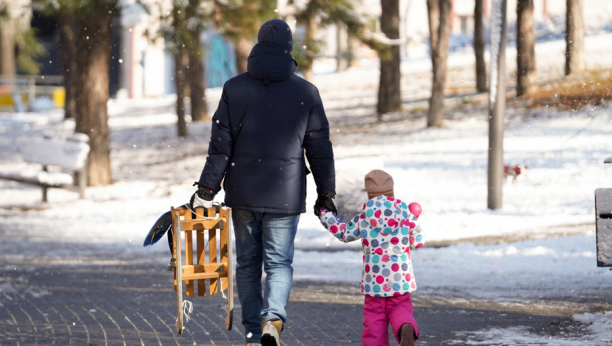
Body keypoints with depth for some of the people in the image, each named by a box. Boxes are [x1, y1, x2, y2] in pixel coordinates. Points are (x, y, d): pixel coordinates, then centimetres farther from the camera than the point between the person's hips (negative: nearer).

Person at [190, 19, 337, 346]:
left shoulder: (234, 88, 0)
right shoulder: (306, 92, -1)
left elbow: (220, 145, -2)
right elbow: (320, 149, 2)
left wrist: (206, 190, 2)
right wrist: (326, 194, 11)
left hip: (243, 195, 1)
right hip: (285, 195, -1)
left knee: (247, 264, 12)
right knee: (279, 263, 4)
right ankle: (273, 318, -20)